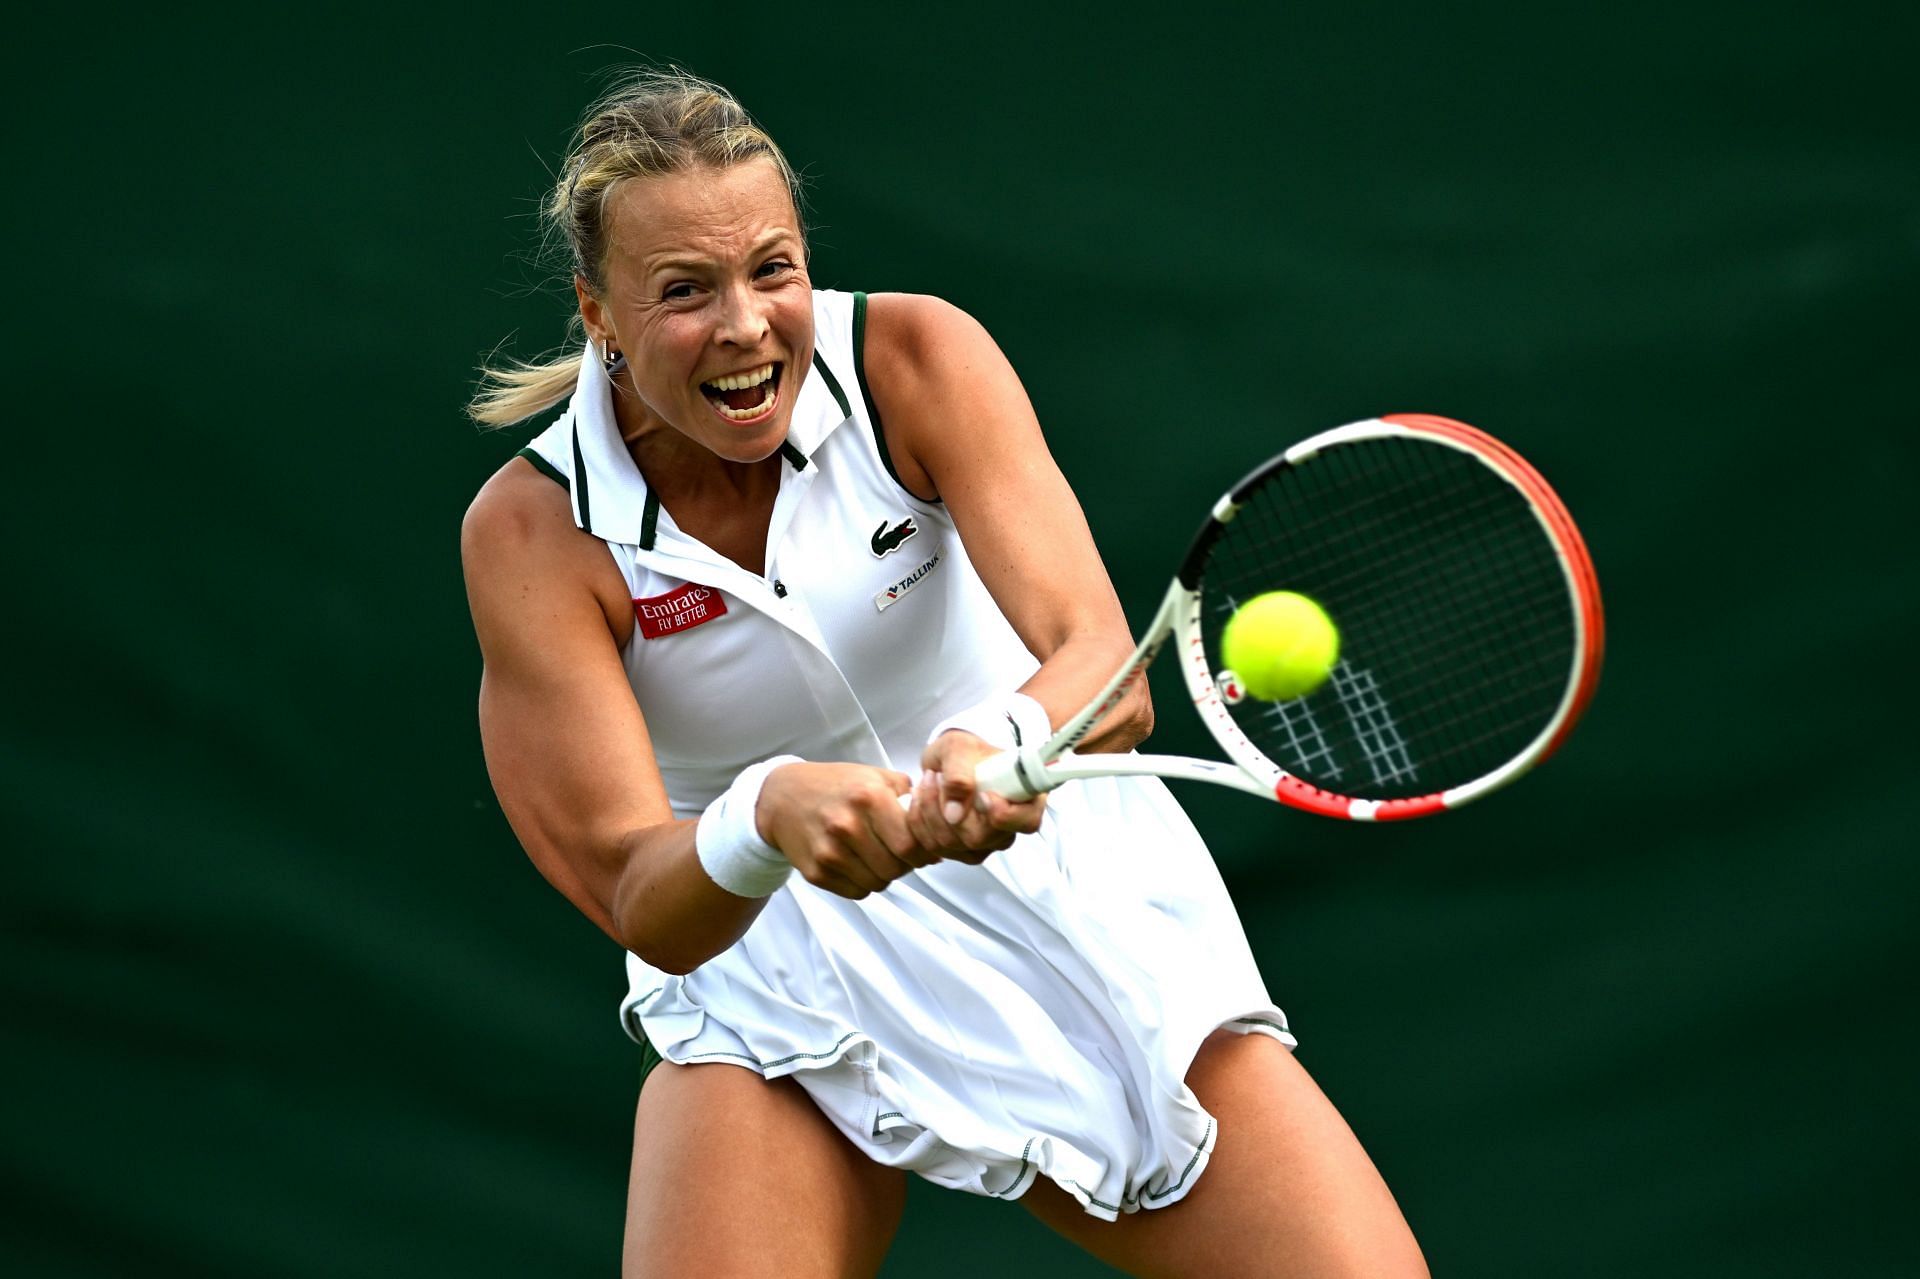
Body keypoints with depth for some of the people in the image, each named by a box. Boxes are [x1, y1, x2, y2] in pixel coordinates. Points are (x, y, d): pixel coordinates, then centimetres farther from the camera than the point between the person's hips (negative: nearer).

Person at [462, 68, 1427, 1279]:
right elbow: (643, 902, -23)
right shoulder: (532, 532, -16)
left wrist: (1003, 742, -48)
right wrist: (764, 818, -45)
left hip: (1072, 903, 1)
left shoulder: (918, 360, -14)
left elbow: (1107, 670, -25)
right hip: (776, 982, -1)